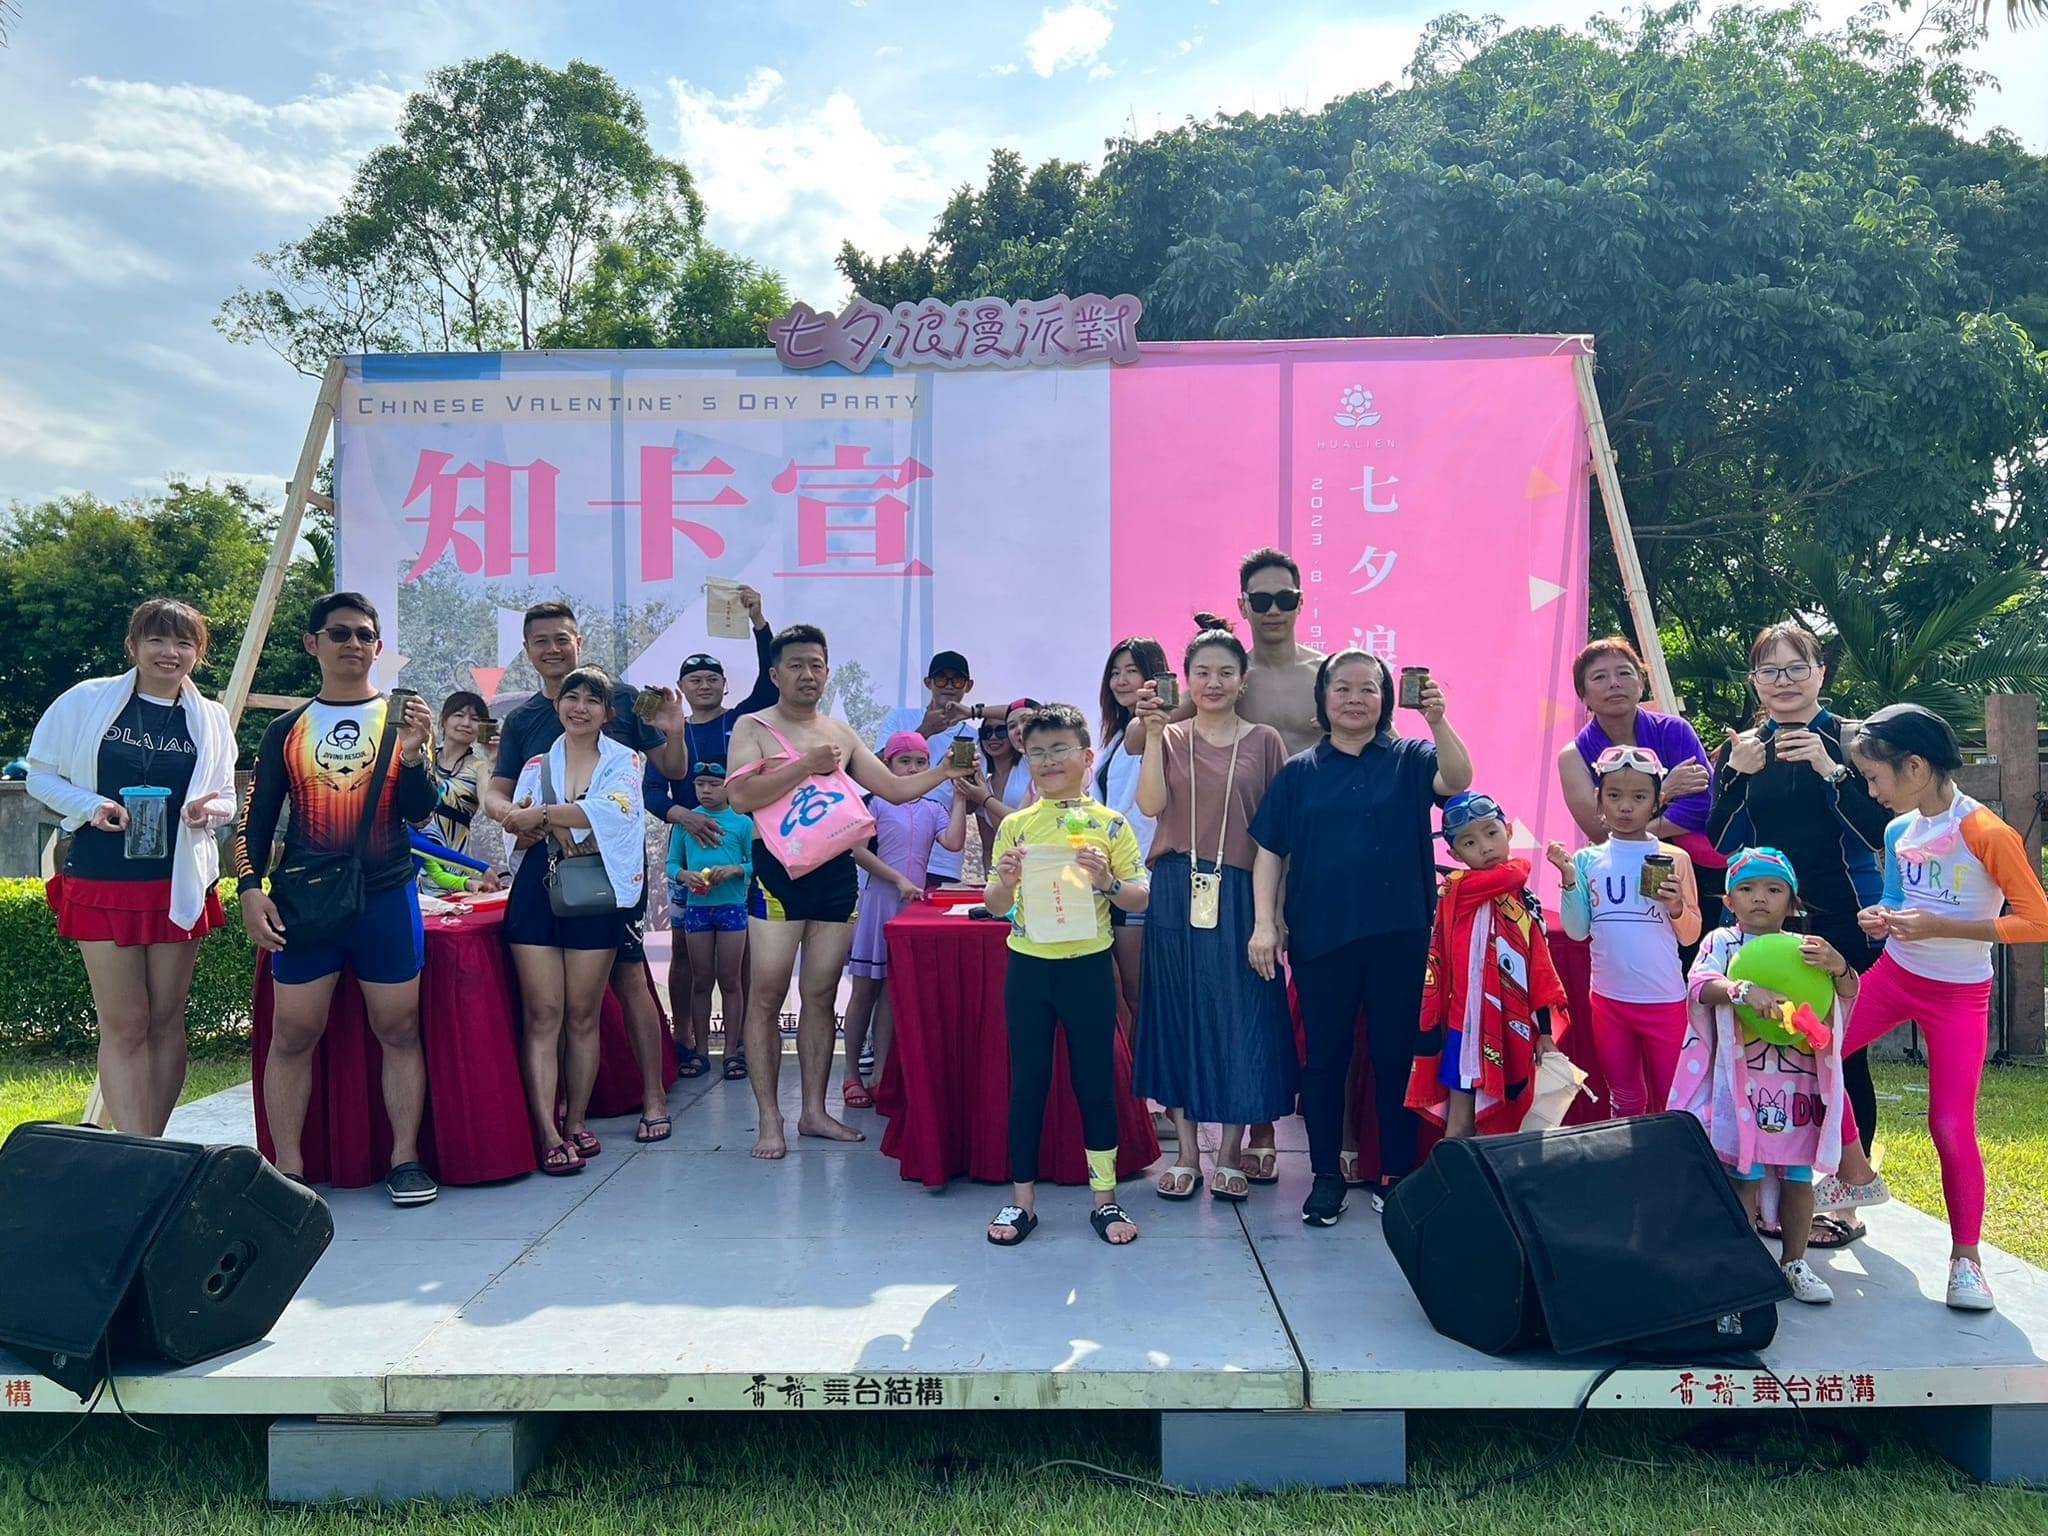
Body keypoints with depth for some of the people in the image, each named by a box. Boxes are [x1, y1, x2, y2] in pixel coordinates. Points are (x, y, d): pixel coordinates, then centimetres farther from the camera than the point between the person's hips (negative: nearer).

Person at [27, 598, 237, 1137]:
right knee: (124, 1026, -2)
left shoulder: (210, 719, 6)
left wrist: (211, 808, -10)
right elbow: (40, 774, 5)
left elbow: (227, 798, 13)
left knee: (166, 1021, 8)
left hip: (179, 884, 2)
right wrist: (91, 806, -13)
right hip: (101, 883, -2)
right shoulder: (85, 701, 0)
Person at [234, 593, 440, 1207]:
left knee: (398, 1030, 3)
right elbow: (258, 817, 9)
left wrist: (413, 751, -20)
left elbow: (419, 811, -3)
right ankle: (289, 1169, 12)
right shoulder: (286, 730, 8)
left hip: (387, 899, -1)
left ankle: (406, 1159, 11)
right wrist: (250, 889, -2)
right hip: (303, 902, 1)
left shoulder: (404, 720, 5)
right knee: (292, 1035, 2)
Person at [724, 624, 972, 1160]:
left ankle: (814, 1110, 17)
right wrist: (806, 767, -17)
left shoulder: (842, 735, 16)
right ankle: (769, 1119, 4)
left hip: (836, 870, 5)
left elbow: (896, 789, 14)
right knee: (766, 996, -3)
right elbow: (740, 795, -14)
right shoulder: (754, 728, 1)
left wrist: (945, 771, 1)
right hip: (780, 869, -4)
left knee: (820, 994, 9)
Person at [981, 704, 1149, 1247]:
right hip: (1027, 967, 2)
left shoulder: (1109, 824, -3)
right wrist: (1005, 881, -16)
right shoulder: (1015, 825, 3)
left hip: (1088, 967, -1)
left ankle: (1105, 1198, 20)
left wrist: (1107, 881, -21)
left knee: (1095, 1081, 7)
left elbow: (1141, 899, -2)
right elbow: (994, 906, 5)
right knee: (1027, 1081, 8)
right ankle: (1022, 1199, 19)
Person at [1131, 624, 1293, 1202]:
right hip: (1176, 893, 1)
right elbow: (1150, 805, -9)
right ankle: (1186, 1152, 18)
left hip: (1239, 894, -1)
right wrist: (1152, 732, -14)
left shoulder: (1263, 741, 4)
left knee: (1241, 1019, 2)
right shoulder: (1170, 738, 8)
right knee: (1177, 1016, 6)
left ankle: (1229, 1154, 17)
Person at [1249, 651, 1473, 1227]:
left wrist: (1438, 720, -33)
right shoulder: (1299, 772, 5)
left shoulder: (1408, 759, 2)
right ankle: (1326, 1176, 21)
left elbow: (1458, 779, -18)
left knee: (1396, 1054, 8)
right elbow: (1269, 852, 3)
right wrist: (1264, 925, -5)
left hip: (1398, 935, 0)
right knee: (1325, 1056, 9)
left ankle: (1395, 1174, 22)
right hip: (1321, 937, 1)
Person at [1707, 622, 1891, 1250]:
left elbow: (1881, 830, -10)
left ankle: (1846, 1199, 16)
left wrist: (1830, 770, -21)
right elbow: (1718, 844, 0)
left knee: (1843, 1056, 3)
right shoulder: (1739, 749, 6)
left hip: (1844, 921, -3)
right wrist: (1735, 775, -14)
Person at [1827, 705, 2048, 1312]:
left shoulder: (1986, 833, -20)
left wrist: (1940, 927, -25)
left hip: (1958, 995, -6)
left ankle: (1966, 1256, 16)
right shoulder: (1898, 831, 0)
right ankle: (1857, 1175, 16)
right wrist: (1883, 919, -6)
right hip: (1893, 974, 6)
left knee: (1952, 1127, -4)